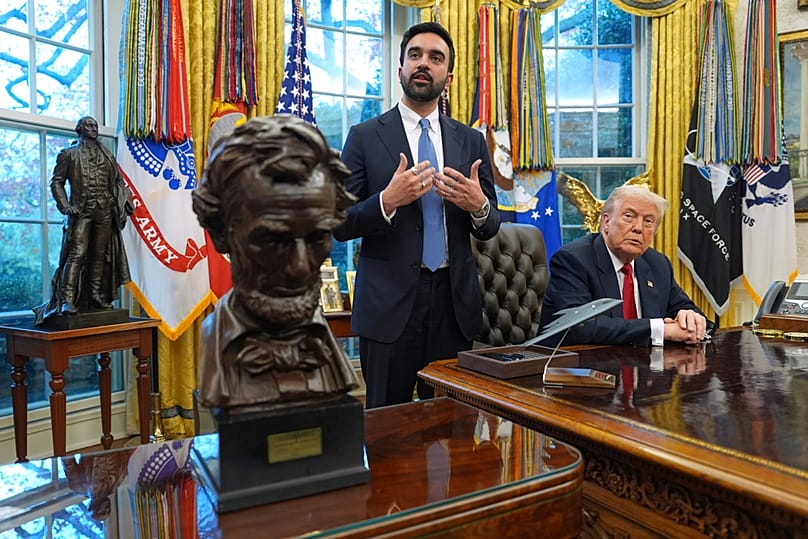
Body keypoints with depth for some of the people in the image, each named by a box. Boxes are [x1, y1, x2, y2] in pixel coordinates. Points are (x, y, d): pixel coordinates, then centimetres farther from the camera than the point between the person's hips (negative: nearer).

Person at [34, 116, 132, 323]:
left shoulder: (107, 155, 18)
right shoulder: (69, 154, 9)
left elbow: (118, 181, 19)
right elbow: (57, 182, 5)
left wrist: (124, 202, 3)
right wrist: (65, 206, -9)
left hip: (105, 212, 4)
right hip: (81, 211, -4)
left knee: (99, 255, 7)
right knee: (77, 254, -14)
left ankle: (96, 296, 15)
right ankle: (67, 300, -15)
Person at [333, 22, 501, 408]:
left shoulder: (471, 141, 10)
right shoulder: (365, 137, 1)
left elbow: (490, 227, 13)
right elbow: (340, 226, -2)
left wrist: (478, 206, -10)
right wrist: (387, 201, -19)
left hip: (454, 301, 3)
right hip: (389, 303, -2)